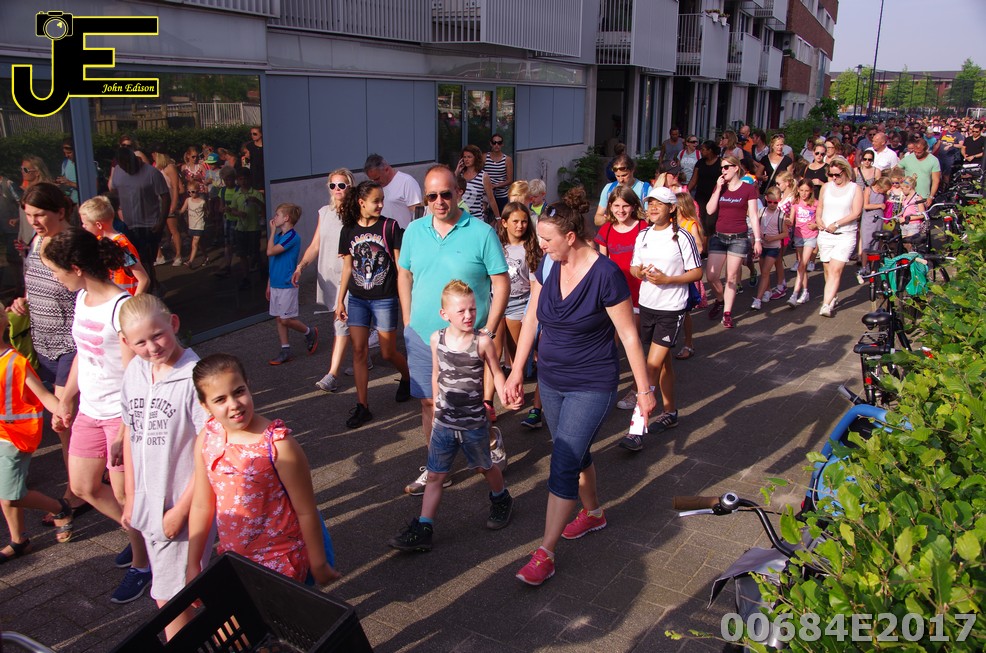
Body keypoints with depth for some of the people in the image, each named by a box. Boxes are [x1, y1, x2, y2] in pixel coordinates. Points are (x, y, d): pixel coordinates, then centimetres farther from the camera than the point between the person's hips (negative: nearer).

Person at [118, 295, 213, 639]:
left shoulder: (195, 377, -20)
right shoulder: (134, 372, 1)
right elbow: (130, 433, 11)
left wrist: (181, 510, -14)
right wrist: (131, 498, 13)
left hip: (182, 507, -6)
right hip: (148, 504, 7)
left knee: (170, 597, 2)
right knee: (167, 589, 19)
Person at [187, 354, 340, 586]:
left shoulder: (278, 445, -24)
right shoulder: (206, 440, -8)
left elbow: (306, 512, -15)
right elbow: (201, 506, 3)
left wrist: (318, 565, -7)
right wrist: (193, 564, 9)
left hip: (280, 560, -5)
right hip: (232, 556, 5)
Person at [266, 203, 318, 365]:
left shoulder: (292, 237, -16)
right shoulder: (278, 236, 11)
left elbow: (270, 252, -24)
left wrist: (273, 231, -14)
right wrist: (269, 285, 18)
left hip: (287, 285, -8)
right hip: (276, 285, 8)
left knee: (286, 320, -4)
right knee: (279, 318, 9)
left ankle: (310, 332, 19)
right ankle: (285, 351, 15)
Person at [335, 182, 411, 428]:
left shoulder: (390, 227, -6)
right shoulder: (349, 230, 3)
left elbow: (400, 266, -3)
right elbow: (347, 267, 9)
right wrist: (340, 300, 9)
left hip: (384, 299, -3)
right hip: (357, 299, 3)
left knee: (388, 352, 5)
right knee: (359, 351, 1)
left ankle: (407, 377, 37)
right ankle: (362, 406, 8)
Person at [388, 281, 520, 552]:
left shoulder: (482, 342, -15)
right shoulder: (437, 339, -5)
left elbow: (496, 372, -1)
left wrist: (504, 397, -14)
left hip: (474, 423, -2)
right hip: (444, 422, 2)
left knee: (485, 466, 20)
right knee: (434, 476, 5)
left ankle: (501, 500, 48)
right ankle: (423, 530, 10)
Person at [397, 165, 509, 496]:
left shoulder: (482, 233, -11)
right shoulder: (414, 231, 3)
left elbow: (501, 284, -8)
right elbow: (404, 276, 14)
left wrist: (488, 332, -11)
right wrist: (408, 322, 7)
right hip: (422, 336, 4)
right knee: (430, 404, 13)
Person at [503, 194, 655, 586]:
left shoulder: (605, 274, -21)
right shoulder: (547, 267, -3)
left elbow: (629, 335, -14)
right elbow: (532, 319, 6)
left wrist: (644, 389, -8)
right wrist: (517, 371, 7)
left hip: (592, 386, -6)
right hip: (551, 380, 6)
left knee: (564, 465, -7)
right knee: (575, 453, 21)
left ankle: (545, 553, 3)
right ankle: (593, 513, 46)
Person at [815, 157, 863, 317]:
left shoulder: (855, 189, -1)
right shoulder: (826, 187, 12)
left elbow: (856, 213, -8)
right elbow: (820, 207, 19)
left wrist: (837, 224, -16)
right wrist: (818, 219, -2)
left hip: (845, 235, -4)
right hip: (825, 234, 4)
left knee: (835, 270, -14)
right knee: (828, 269, 8)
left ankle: (827, 304, -20)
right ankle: (833, 296, 26)